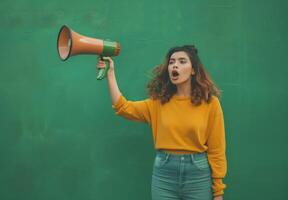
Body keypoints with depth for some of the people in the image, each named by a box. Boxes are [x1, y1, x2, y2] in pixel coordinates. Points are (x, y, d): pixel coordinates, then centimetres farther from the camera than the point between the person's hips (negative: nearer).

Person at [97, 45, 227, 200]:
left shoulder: (210, 102, -2)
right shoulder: (159, 102, 6)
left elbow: (216, 149, -2)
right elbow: (123, 107, -3)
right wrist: (110, 74, -7)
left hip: (198, 174, -2)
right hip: (163, 173, 2)